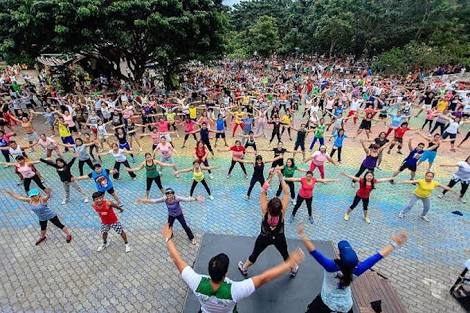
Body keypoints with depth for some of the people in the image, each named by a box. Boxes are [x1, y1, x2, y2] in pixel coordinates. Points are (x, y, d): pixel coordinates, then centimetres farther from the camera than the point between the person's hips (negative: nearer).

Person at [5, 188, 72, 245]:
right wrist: (9, 192, -6)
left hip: (51, 216, -7)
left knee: (59, 225, 6)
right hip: (42, 218, 7)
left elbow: (48, 196, -53)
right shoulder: (30, 201, -12)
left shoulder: (43, 199, -31)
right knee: (43, 228, 31)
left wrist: (48, 193, -76)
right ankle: (42, 237, 60)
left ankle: (68, 234, 26)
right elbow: (18, 197, -3)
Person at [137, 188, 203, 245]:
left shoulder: (177, 198, -39)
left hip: (179, 214, -3)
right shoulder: (164, 199, -30)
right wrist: (144, 200, -27)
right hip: (171, 215, 3)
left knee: (185, 226, 8)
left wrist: (195, 198, -65)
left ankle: (192, 238, 33)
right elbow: (154, 201, -23)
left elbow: (186, 199, -50)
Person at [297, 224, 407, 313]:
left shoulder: (331, 267, -39)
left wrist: (303, 236, -47)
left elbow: (314, 252, -46)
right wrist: (394, 244, -18)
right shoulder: (356, 271, -29)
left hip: (327, 302, -3)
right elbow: (377, 257, -24)